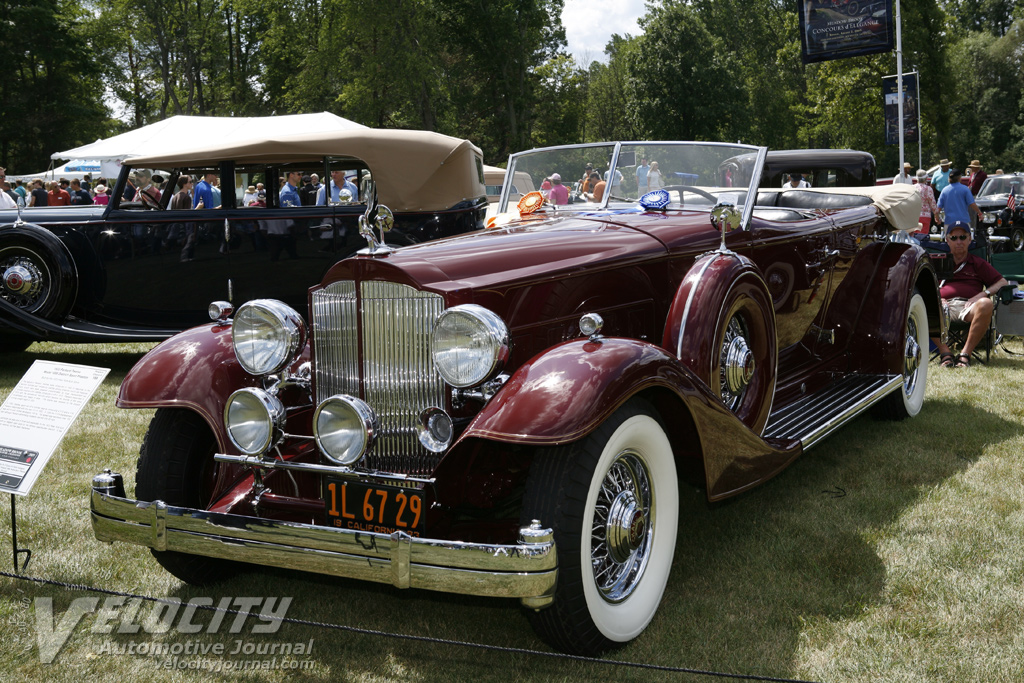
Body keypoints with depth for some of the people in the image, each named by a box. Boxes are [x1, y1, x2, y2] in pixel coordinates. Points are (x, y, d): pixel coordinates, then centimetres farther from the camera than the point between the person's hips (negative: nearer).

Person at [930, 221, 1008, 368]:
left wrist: (981, 295, -2)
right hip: (944, 305, 0)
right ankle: (945, 352, -34)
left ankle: (965, 353, -32)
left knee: (986, 304, -37)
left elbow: (1002, 282, 16)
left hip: (969, 306, 0)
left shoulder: (978, 263, 24)